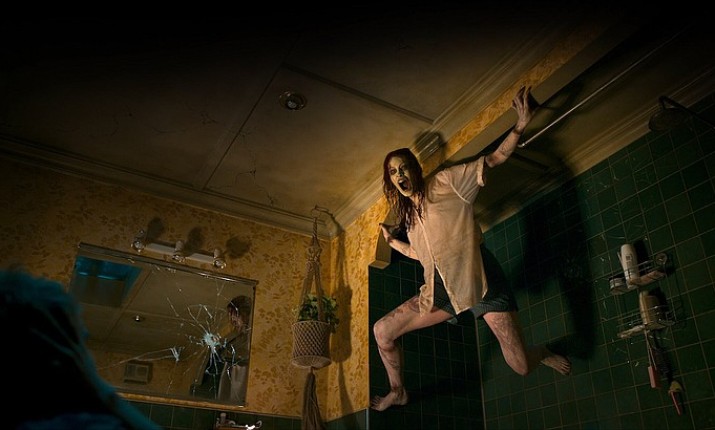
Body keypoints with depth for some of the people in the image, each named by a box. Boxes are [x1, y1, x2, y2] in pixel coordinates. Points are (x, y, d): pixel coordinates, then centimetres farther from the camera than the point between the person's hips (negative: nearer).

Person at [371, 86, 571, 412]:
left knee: (522, 367, -8)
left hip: (480, 285, -6)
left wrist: (520, 126, -20)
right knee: (382, 331, 2)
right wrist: (392, 241, 27)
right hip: (440, 293, 6)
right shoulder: (408, 215, 16)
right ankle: (398, 391, 26)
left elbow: (494, 159, -8)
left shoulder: (445, 183, -2)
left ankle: (543, 354, 31)